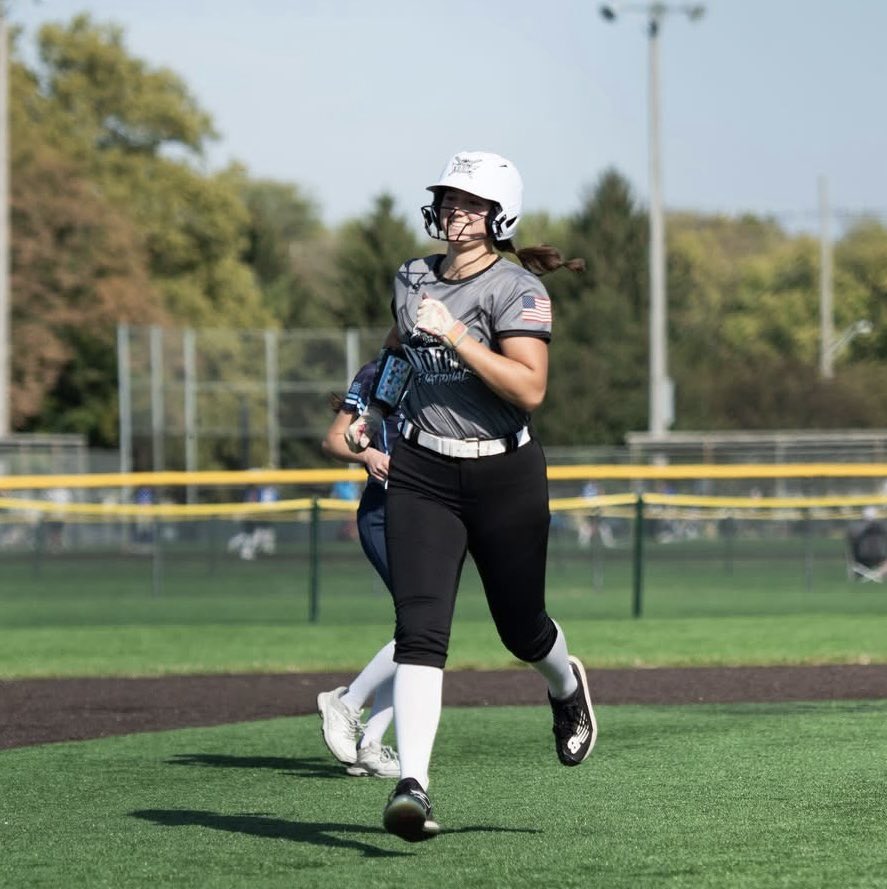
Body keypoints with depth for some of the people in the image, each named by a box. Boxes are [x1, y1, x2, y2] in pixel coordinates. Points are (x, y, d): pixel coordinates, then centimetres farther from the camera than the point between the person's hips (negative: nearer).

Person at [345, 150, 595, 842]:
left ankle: (567, 686, 50)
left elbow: (530, 390, -23)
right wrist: (375, 411, 25)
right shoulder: (413, 280, 9)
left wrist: (456, 336, -25)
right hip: (421, 477, 3)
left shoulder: (517, 289, -10)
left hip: (505, 477, -3)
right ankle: (413, 785, -22)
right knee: (420, 629, -14)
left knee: (520, 628, 13)